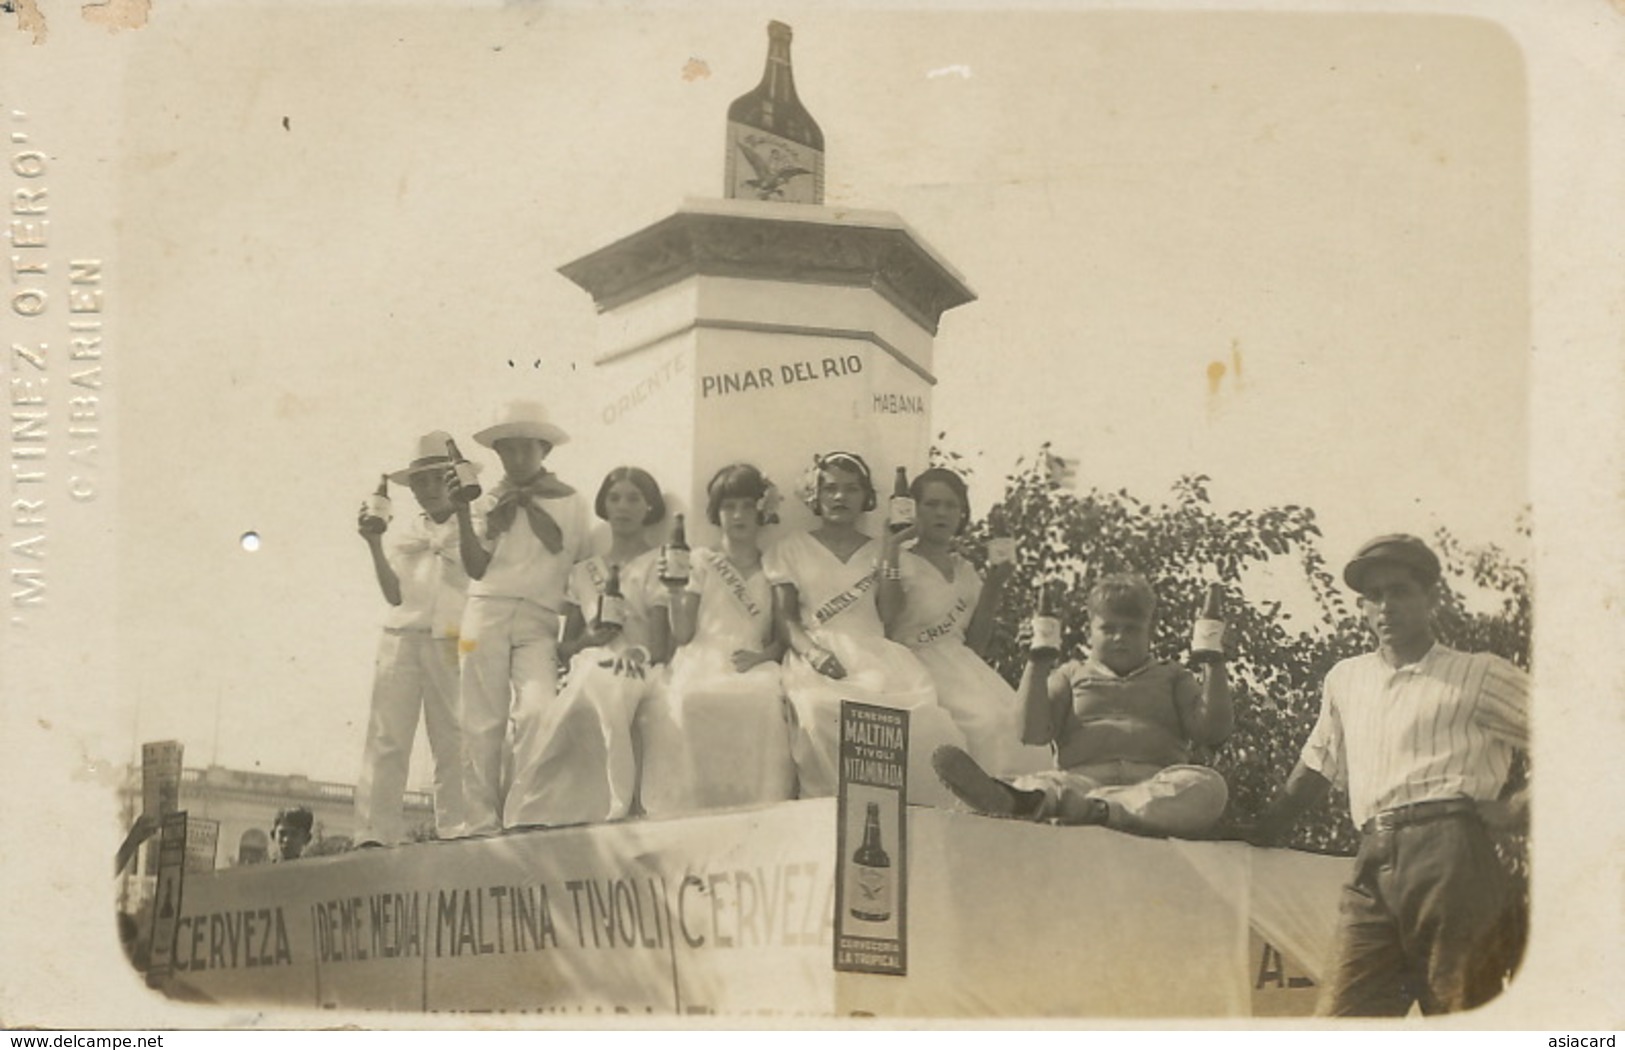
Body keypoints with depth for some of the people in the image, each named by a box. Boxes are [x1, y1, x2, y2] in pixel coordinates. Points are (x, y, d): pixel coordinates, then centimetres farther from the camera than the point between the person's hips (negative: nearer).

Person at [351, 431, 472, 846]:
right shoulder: (406, 531, 21)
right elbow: (394, 594, 11)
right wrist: (374, 544, 4)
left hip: (452, 644, -2)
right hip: (402, 637, 2)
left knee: (453, 742, -8)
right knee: (386, 738, -8)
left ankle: (453, 829, -8)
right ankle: (375, 833, -13)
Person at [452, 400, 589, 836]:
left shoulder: (567, 500, 12)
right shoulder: (488, 502, 15)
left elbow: (562, 544, -3)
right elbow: (476, 567, 2)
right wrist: (463, 513, -5)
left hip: (538, 620, -1)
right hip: (488, 612, 2)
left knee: (537, 710, -22)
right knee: (481, 722, -3)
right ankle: (480, 823, 0)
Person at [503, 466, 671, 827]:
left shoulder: (658, 565, 11)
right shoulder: (584, 572, 25)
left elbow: (659, 646, 0)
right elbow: (564, 647, 21)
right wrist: (588, 640, -1)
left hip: (637, 675, -4)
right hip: (588, 671, 4)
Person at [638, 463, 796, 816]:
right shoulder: (701, 561, 15)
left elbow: (784, 636, 14)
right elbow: (682, 635, 8)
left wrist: (764, 655, -6)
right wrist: (675, 594, -6)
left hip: (752, 665, 1)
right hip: (703, 659, 0)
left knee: (765, 698, -38)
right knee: (692, 701, -38)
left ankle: (758, 806, -32)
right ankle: (693, 806, -30)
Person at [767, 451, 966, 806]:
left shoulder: (878, 550, 24)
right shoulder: (791, 549, 18)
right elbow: (784, 617, 6)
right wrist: (813, 653, -15)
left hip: (874, 653, 2)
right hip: (819, 654, -2)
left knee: (920, 710, -34)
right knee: (823, 712, -41)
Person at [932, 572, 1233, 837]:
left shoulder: (1171, 679, 29)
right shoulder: (1072, 675, 28)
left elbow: (1212, 729, 11)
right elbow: (1033, 733, 11)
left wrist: (1215, 664, 5)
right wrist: (1039, 663, 6)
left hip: (1154, 786, 0)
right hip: (1084, 779, 0)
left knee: (1207, 788, -37)